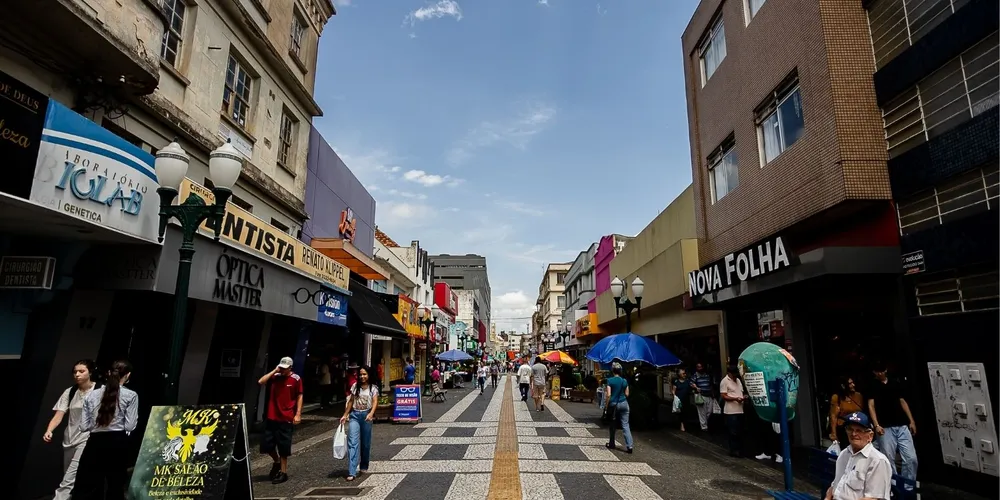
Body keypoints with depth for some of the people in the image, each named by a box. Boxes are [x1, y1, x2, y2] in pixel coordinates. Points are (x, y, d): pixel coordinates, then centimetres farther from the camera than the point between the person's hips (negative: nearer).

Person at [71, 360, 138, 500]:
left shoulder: (91, 395, 7)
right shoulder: (131, 395, -5)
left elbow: (84, 426, 6)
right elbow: (130, 426, -7)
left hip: (95, 443, 3)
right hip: (118, 444, -3)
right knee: (115, 489, 9)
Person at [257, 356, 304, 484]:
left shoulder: (296, 379, -8)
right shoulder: (275, 376, 1)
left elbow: (299, 397, -5)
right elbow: (261, 382, -13)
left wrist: (298, 414, -11)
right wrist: (274, 371, -13)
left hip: (286, 419, -4)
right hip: (271, 417, 4)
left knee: (283, 447, 5)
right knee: (266, 445, 10)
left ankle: (283, 472, 20)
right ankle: (277, 462, 37)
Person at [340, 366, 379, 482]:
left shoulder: (373, 388, -1)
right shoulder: (355, 387, 7)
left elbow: (375, 402, -12)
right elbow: (351, 401, 14)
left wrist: (371, 413, -29)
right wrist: (345, 415, 13)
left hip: (366, 415, -1)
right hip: (354, 415, 1)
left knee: (366, 443, 10)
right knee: (352, 442, -10)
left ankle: (364, 467, 30)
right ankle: (352, 472, -12)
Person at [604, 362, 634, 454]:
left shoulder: (610, 380, -7)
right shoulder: (624, 381, 3)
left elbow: (608, 395, -11)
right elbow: (626, 394, 8)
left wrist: (607, 405, -2)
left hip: (613, 404, -2)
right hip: (623, 403, 2)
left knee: (613, 425, 13)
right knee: (625, 425, 1)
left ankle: (611, 444, 23)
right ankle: (629, 445, -8)